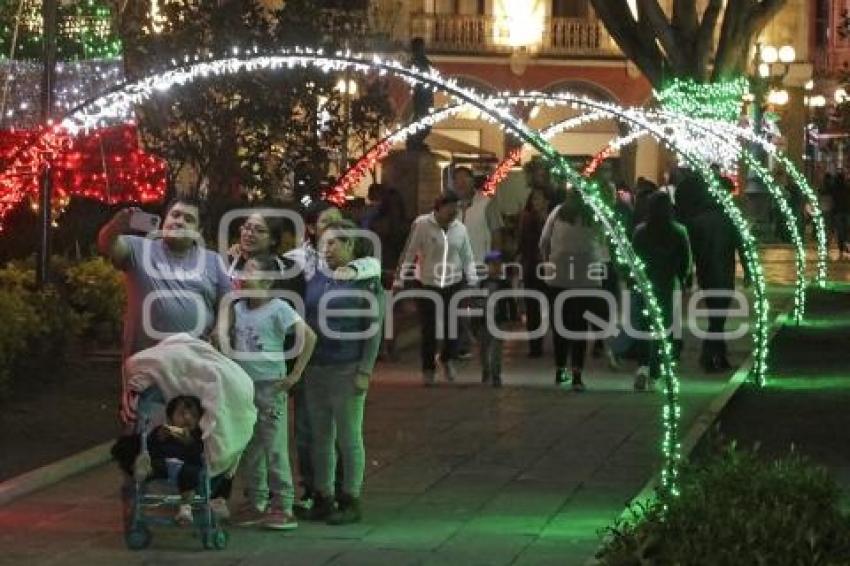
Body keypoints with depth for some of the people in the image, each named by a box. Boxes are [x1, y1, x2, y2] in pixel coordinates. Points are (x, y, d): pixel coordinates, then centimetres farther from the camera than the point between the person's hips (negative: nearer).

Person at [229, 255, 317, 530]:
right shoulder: (238, 308, 8)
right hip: (243, 385, 6)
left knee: (275, 448, -6)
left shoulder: (278, 308, -10)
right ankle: (256, 503, 18)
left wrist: (295, 374, -14)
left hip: (270, 385, -6)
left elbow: (309, 336, -14)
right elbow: (230, 340, 20)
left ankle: (282, 506, -3)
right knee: (249, 449, 10)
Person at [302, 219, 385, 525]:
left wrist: (365, 371, -13)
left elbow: (374, 329, -7)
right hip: (316, 369, 5)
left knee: (349, 437, 2)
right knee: (321, 436, 10)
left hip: (346, 370, -5)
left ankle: (350, 500, 9)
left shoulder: (366, 281, -5)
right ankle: (323, 497, 17)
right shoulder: (317, 279, 10)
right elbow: (305, 321, 15)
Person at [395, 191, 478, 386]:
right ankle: (428, 369, 20)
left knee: (453, 326, 0)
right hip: (427, 285, -3)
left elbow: (467, 258, 9)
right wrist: (399, 281, -7)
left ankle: (448, 359, 29)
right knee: (428, 329, 2)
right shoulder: (422, 224, -11)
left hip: (453, 284, 3)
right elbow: (409, 254, -7)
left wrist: (473, 282, 8)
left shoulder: (460, 228, 0)